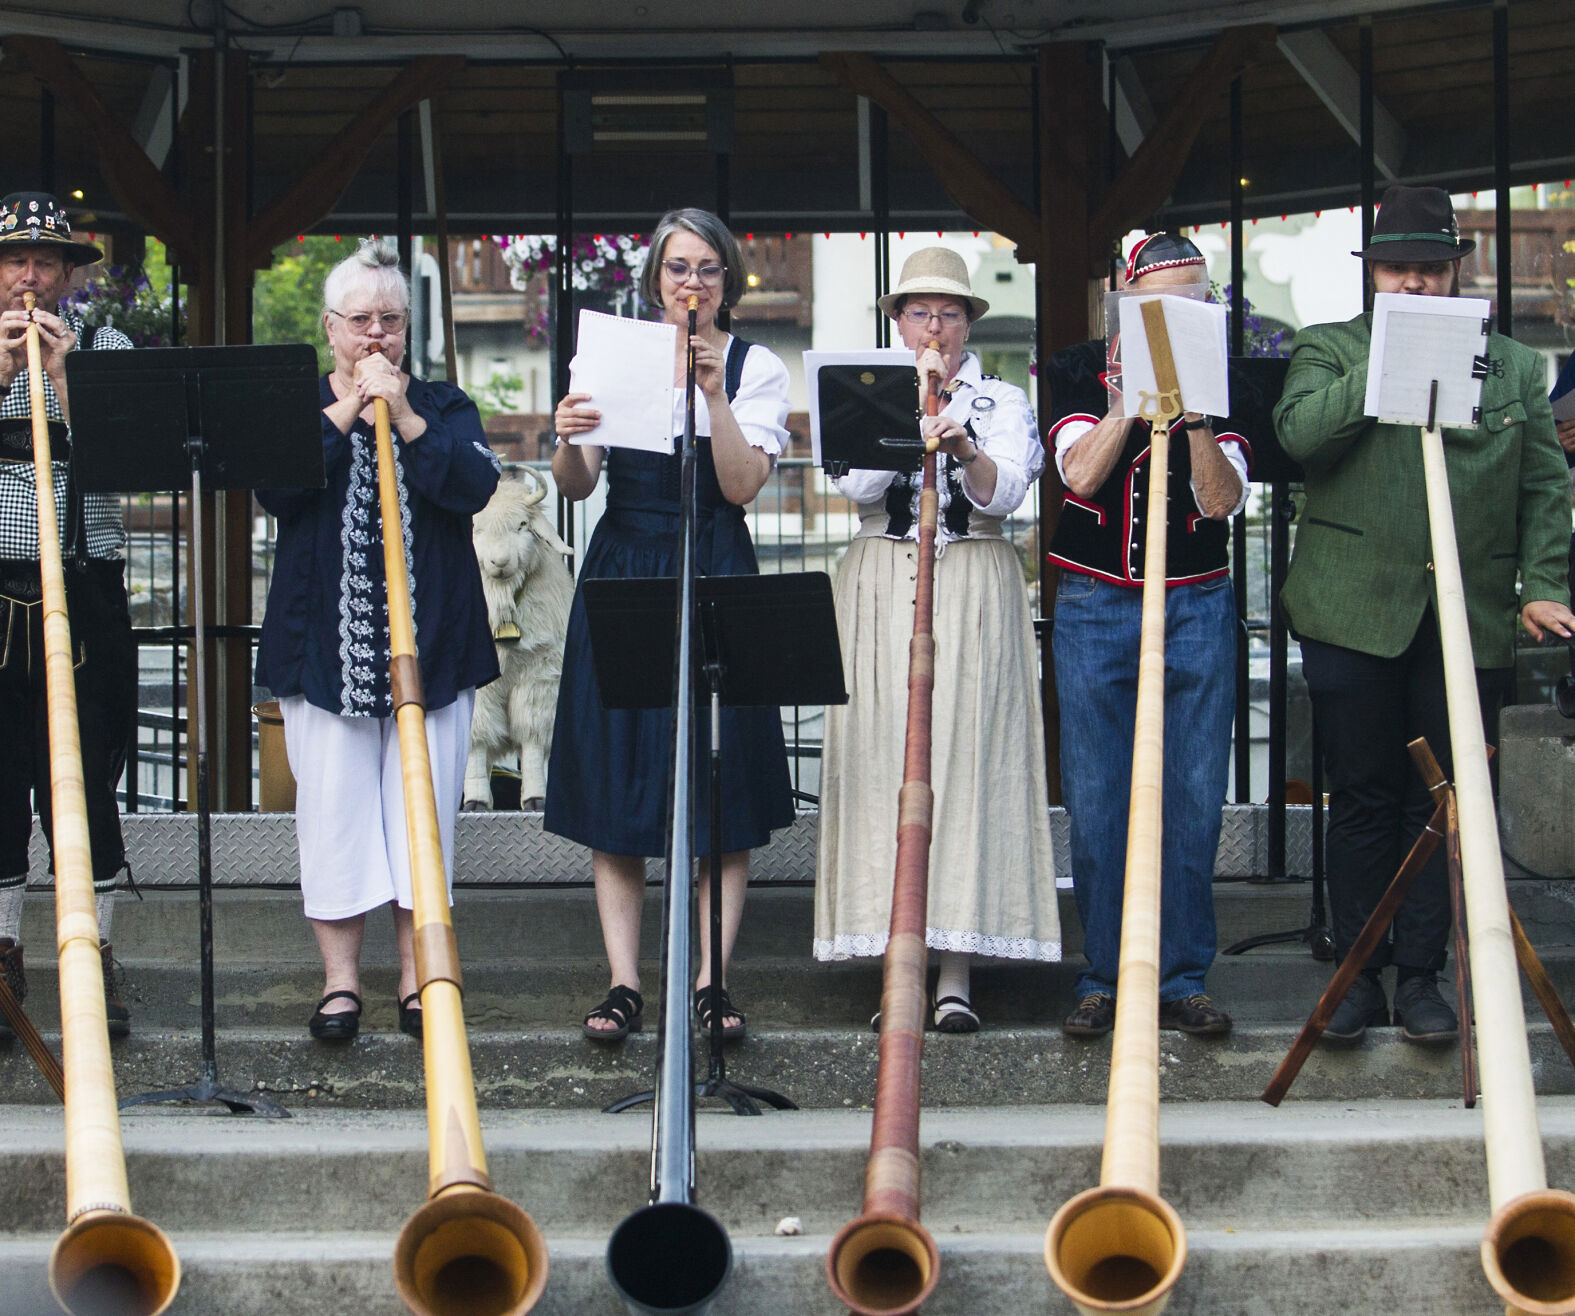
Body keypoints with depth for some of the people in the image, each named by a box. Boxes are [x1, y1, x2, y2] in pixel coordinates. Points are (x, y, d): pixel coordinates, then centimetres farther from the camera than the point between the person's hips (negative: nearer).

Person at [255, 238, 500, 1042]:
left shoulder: (445, 407, 11)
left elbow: (474, 487, -8)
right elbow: (275, 490, -9)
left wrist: (405, 419, -15)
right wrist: (344, 413, -13)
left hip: (432, 642, 1)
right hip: (324, 646, 0)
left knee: (423, 806, 1)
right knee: (334, 808, -1)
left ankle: (418, 975, 9)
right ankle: (340, 977, 7)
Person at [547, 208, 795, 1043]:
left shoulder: (757, 369, 4)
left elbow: (743, 486, -9)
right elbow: (577, 487, 1)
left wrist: (713, 394, -18)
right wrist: (568, 444, -20)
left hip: (714, 580, -1)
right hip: (621, 577, 2)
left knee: (721, 786, -2)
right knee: (614, 783, -1)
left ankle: (711, 981, 4)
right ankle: (623, 985, 2)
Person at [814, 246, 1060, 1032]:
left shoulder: (1002, 402, 12)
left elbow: (1004, 495, -5)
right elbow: (855, 487, -4)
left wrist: (963, 447, -23)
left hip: (974, 596, -1)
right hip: (880, 591, 1)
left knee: (966, 759, -9)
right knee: (885, 762, -6)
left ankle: (956, 977, -9)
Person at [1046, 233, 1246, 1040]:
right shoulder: (1079, 375, 4)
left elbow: (1223, 500, -5)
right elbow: (1080, 472, -11)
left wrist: (1193, 412, -16)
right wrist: (1136, 396, -14)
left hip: (1197, 610, 1)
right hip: (1095, 610, -1)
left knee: (1193, 802, 1)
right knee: (1094, 803, 0)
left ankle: (1181, 978, 11)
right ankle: (1105, 979, 10)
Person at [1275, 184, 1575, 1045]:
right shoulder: (1327, 351, 9)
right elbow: (1299, 433, -10)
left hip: (1469, 619, 1)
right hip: (1355, 614, -1)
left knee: (1443, 802, 2)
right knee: (1362, 797, 3)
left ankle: (1419, 975, 11)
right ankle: (1358, 974, 12)